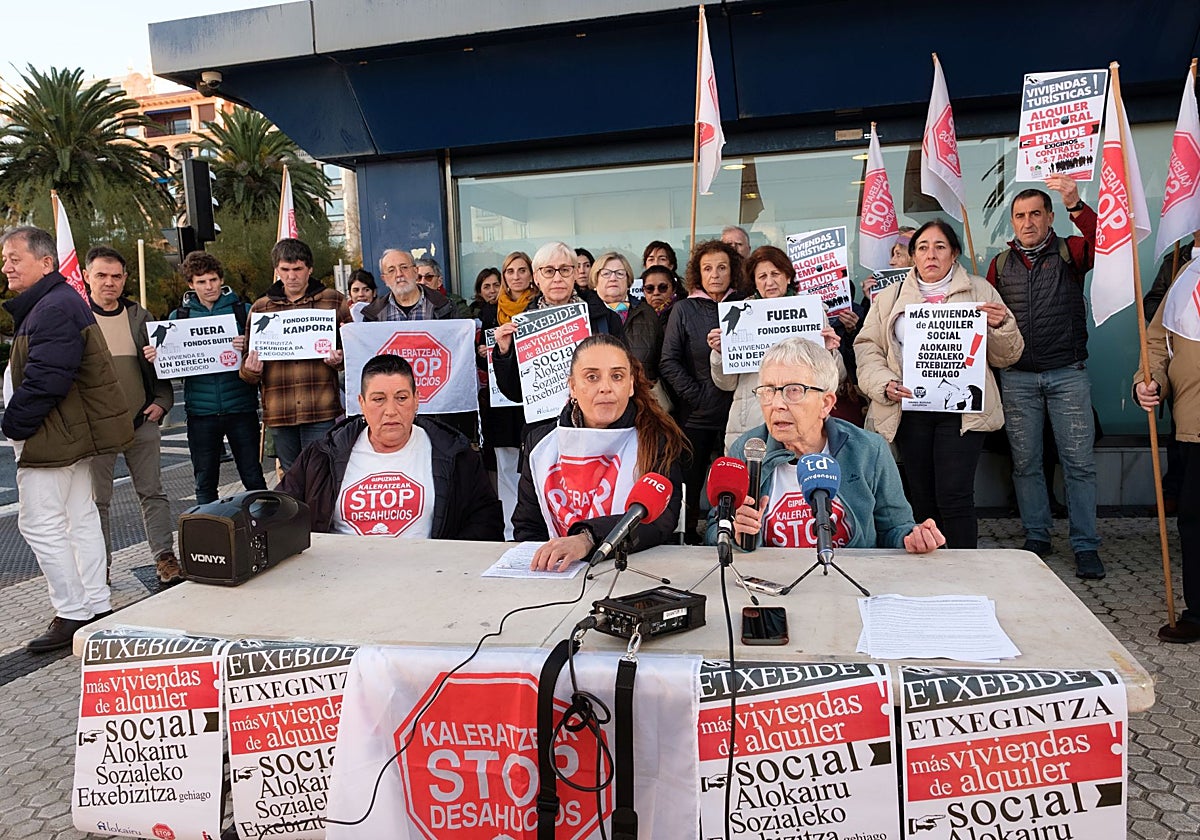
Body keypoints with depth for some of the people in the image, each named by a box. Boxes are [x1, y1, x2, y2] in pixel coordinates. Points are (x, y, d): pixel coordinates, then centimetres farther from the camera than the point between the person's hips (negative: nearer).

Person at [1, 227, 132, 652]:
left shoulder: (55, 309, -20)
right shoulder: (46, 304, 16)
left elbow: (45, 380, -26)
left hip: (52, 437, -11)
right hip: (72, 434, 11)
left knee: (40, 524, -4)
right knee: (80, 518, 14)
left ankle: (72, 615, 3)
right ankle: (97, 607, 22)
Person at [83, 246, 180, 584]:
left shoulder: (139, 317, 9)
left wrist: (162, 402, -1)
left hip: (143, 421, 2)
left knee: (152, 493, 4)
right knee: (97, 499, 7)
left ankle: (165, 558, 9)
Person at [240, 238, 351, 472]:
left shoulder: (333, 301, 6)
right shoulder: (260, 308, 13)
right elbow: (249, 364, 18)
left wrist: (340, 359, -12)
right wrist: (251, 369, -5)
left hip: (321, 410, -3)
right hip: (279, 413, 3)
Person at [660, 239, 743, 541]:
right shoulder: (684, 309, 4)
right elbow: (669, 362, -1)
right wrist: (696, 396, -9)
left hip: (736, 412, 1)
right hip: (696, 415, -1)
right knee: (690, 483, 6)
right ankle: (688, 539, 20)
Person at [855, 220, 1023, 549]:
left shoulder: (980, 292, 12)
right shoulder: (890, 297, 15)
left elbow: (1006, 356, 12)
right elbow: (867, 348, 8)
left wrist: (1001, 325, -8)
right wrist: (884, 384, -9)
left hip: (961, 410, -2)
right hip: (909, 408, 2)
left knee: (955, 497, -10)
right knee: (922, 498, 7)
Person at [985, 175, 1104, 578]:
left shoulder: (1070, 253, 5)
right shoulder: (1000, 264, 11)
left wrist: (1076, 205, -30)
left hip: (1067, 373, -2)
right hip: (1017, 376, 2)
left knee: (1079, 462, -1)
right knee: (1025, 463, 7)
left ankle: (1086, 545, 8)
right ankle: (1036, 537, 20)